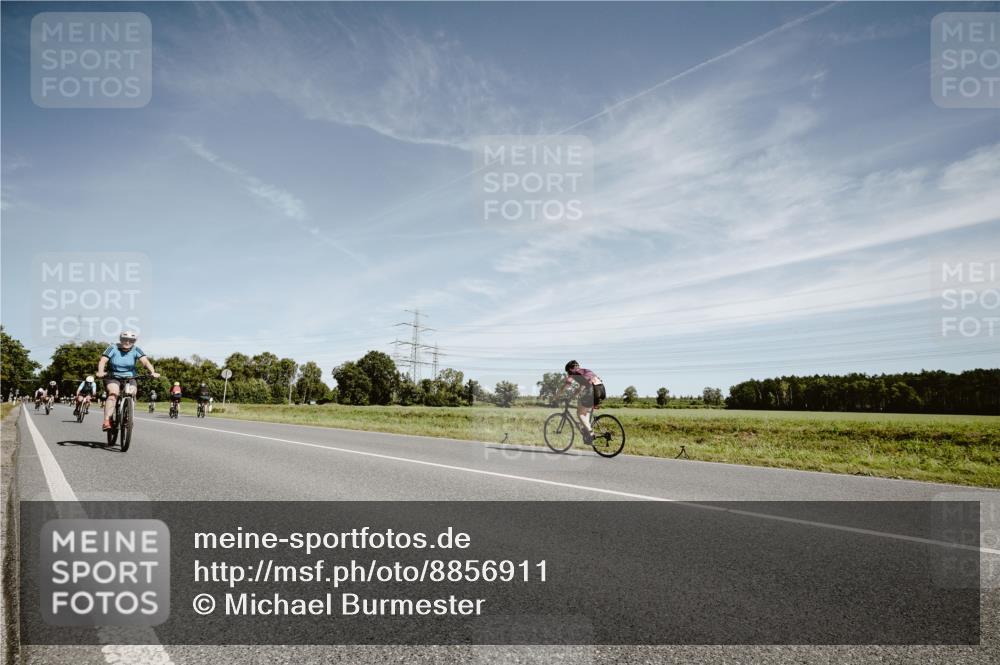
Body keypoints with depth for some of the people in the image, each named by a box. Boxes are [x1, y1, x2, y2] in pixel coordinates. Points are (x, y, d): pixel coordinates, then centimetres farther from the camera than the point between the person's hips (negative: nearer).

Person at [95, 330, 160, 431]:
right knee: (113, 393, -27)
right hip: (113, 378, -2)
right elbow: (103, 360, -20)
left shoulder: (136, 350, -5)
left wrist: (153, 372, -37)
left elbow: (145, 361, -19)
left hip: (129, 379, 2)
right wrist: (100, 372, -40)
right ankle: (106, 421, -33)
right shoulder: (113, 348, -8)